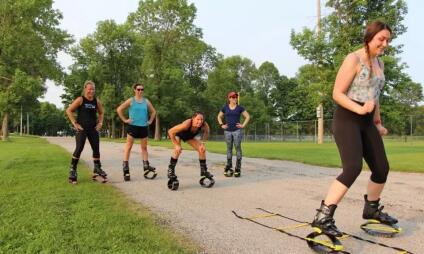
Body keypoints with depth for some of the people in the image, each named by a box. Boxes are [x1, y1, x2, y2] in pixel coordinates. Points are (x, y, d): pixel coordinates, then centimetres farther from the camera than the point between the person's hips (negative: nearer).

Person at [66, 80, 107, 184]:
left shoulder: (97, 101, 7)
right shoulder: (80, 100, -6)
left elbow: (101, 113, 22)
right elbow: (69, 110, -6)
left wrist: (100, 123, 9)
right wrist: (75, 123, -11)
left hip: (93, 129, 5)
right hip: (81, 129, -5)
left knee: (96, 148, 6)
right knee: (79, 149, -10)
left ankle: (97, 169, 20)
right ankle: (72, 170, 1)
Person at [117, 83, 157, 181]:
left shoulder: (146, 101, 7)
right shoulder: (131, 100, -2)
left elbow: (153, 112, 19)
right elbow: (119, 109, -3)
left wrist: (150, 121, 9)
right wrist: (125, 120, -6)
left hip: (143, 127, 4)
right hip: (133, 126, -3)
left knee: (144, 147, 10)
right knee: (128, 147, -3)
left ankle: (146, 166, 17)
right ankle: (125, 168, -2)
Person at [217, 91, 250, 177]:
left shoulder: (239, 108, 4)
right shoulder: (225, 108, 7)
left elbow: (247, 116, 9)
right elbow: (219, 116, 19)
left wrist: (243, 125, 0)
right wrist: (221, 125, 6)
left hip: (237, 131, -1)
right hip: (227, 131, 2)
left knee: (238, 148, -4)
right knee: (229, 148, 8)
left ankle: (238, 168, 0)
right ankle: (229, 167, 16)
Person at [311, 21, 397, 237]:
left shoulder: (380, 64, 17)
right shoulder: (353, 59, -8)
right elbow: (337, 93, -14)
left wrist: (378, 123, 22)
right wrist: (359, 109, -26)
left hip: (366, 122, 8)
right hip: (347, 120, -8)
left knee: (382, 168, 10)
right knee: (353, 168, -23)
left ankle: (371, 209, 34)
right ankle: (322, 217, -19)